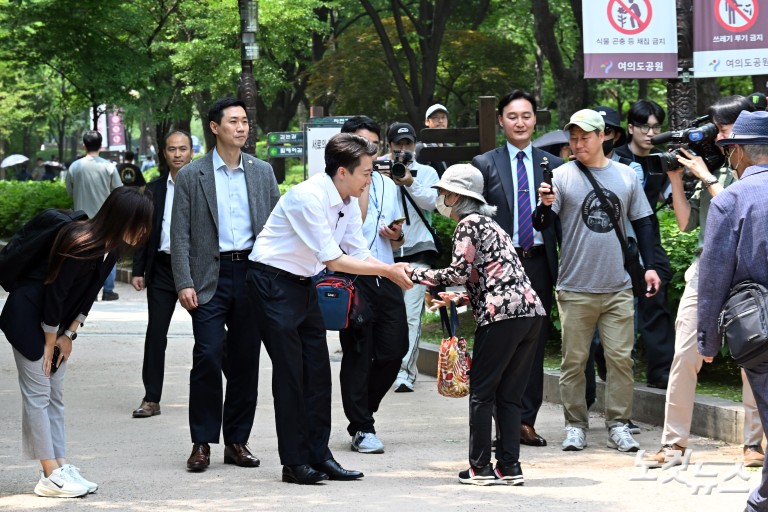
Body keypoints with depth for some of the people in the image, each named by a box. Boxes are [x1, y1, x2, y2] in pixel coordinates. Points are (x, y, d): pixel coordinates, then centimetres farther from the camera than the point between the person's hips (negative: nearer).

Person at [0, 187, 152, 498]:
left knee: (55, 396, 7)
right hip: (28, 317, -9)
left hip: (56, 320, 9)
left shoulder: (112, 248, -3)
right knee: (38, 395, -6)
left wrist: (69, 335, 2)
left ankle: (60, 468, 8)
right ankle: (51, 477, -8)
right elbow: (54, 293, -22)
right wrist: (51, 343, -13)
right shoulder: (80, 245, -29)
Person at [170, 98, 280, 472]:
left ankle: (237, 441, 13)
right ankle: (202, 443, -1)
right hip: (211, 276, -3)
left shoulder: (262, 172, 10)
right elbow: (180, 234, 0)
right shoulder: (191, 176, 2)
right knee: (207, 357, -9)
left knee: (246, 361, 5)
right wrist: (184, 283, -9)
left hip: (252, 273, 3)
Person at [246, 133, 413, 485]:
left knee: (318, 370, 6)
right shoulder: (309, 197, -24)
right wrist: (387, 270, -20)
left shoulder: (348, 204, 4)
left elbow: (360, 255, 7)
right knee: (290, 371, -6)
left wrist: (395, 271, -10)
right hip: (273, 282, -9)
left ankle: (319, 456, 12)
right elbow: (333, 260, -24)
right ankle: (294, 462, 0)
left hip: (302, 284, 9)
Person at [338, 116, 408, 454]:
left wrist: (396, 235, 4)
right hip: (353, 279, -6)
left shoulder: (387, 185, 18)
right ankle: (362, 429, 5)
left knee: (393, 350, 4)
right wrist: (360, 185, -15)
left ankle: (363, 410, 25)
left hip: (385, 278, 6)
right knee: (358, 354, -1)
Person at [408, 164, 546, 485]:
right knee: (508, 396, 10)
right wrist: (456, 300, 25)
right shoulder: (488, 223, 26)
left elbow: (459, 272, -7)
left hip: (502, 315, -9)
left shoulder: (468, 224, 0)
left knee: (481, 394, 0)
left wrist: (416, 275, 2)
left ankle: (481, 468, 0)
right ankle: (509, 467, 8)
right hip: (532, 313, 9)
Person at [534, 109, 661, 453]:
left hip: (618, 287, 2)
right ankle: (575, 426, 10)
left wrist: (649, 265, 9)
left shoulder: (626, 176, 9)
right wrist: (545, 205, -25)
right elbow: (541, 225, -4)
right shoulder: (563, 176, 0)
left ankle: (618, 425, 8)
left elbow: (641, 223, 17)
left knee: (621, 358, 1)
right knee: (574, 360, 2)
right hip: (575, 288, -2)